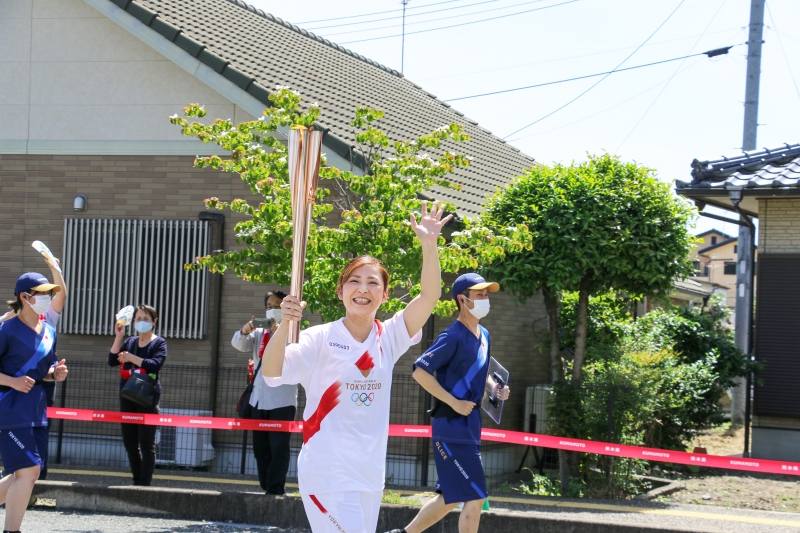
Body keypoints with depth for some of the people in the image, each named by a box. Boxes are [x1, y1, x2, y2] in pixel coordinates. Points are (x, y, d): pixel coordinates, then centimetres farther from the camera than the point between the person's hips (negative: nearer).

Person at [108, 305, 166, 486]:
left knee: (146, 443, -5)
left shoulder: (159, 343, -1)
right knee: (129, 441, 8)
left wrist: (132, 358, -18)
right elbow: (112, 361, 4)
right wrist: (118, 337, -3)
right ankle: (137, 481, 18)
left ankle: (145, 483, -3)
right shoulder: (129, 342, 14)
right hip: (127, 397, 6)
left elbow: (155, 365, -17)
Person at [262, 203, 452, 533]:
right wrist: (285, 323, -32)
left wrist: (429, 245, -20)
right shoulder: (321, 338, -5)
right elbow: (271, 373, -18)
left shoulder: (389, 338, 6)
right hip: (327, 471, -5)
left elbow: (429, 297, -7)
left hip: (370, 472, 5)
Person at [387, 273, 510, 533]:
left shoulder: (484, 336, 13)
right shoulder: (453, 337, -14)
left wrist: (494, 387, 8)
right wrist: (454, 403, -20)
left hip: (470, 425, 9)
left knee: (451, 497, 15)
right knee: (474, 498, -9)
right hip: (451, 427, -9)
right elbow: (420, 371, -19)